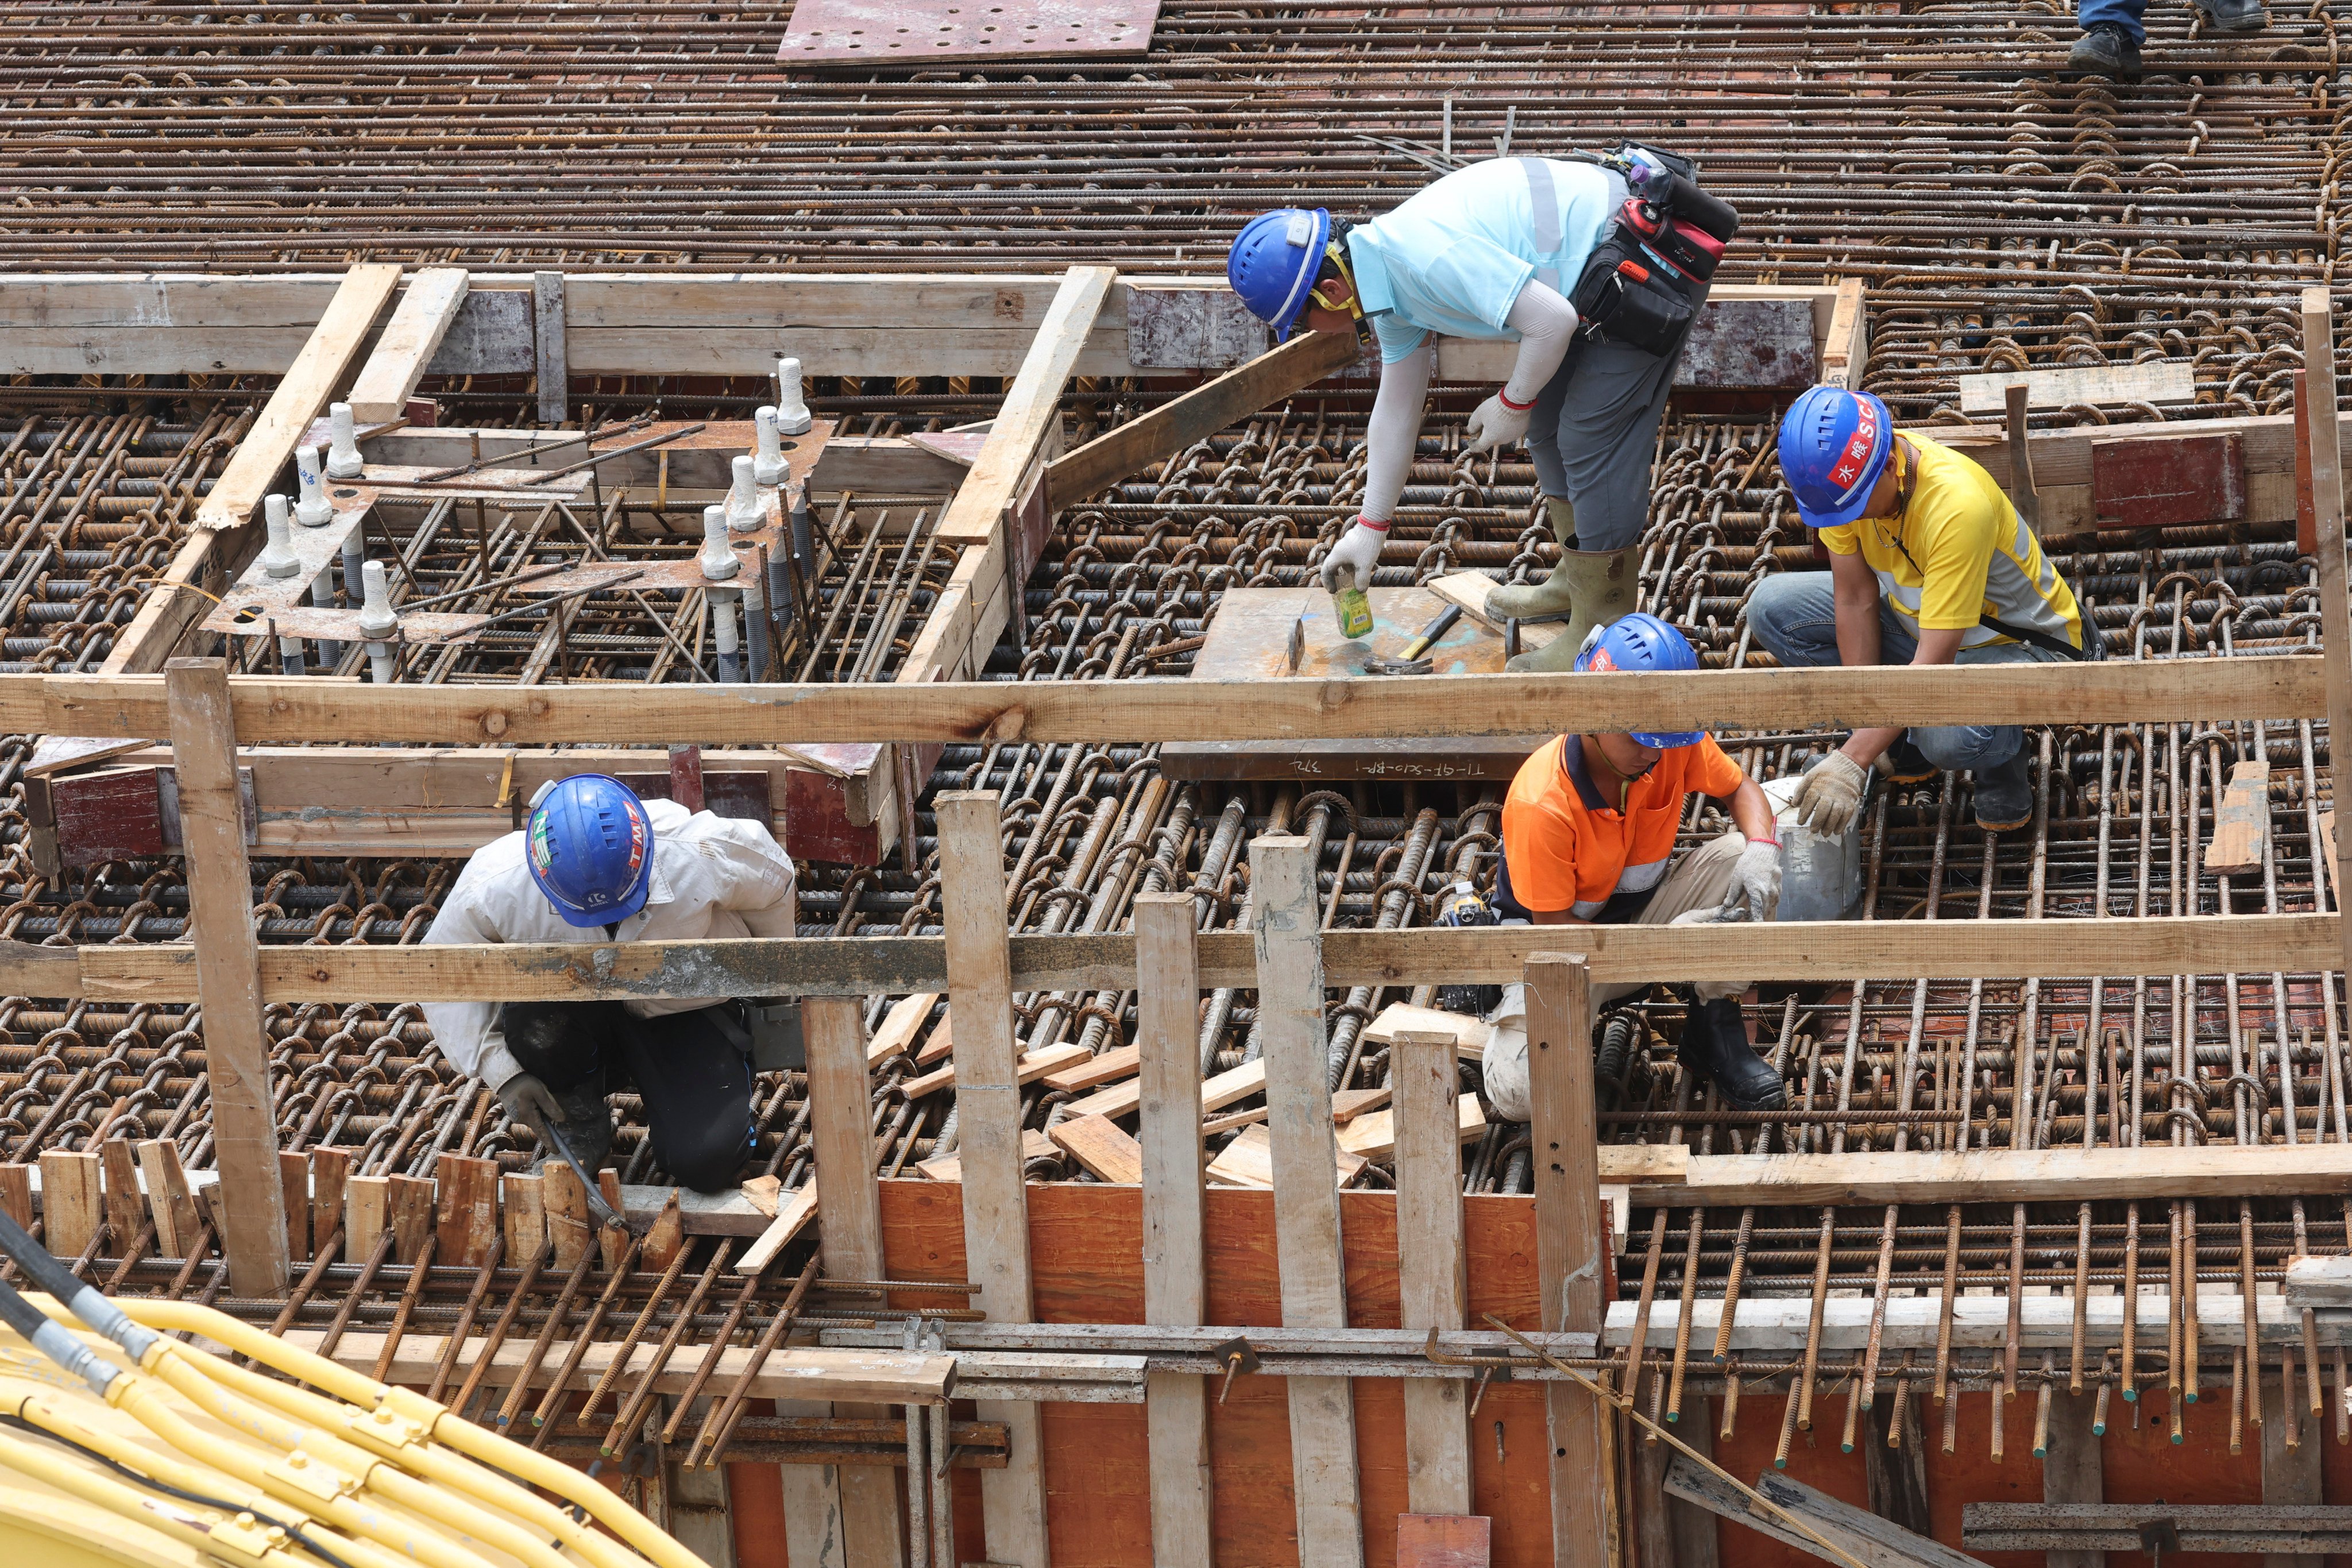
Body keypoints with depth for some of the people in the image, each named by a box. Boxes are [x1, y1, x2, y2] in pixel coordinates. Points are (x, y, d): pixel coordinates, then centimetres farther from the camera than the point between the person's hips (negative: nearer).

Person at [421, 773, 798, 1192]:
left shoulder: (703, 856, -30)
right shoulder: (497, 886, -29)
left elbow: (775, 885, -5)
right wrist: (503, 1073, -17)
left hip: (683, 1012, -1)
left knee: (704, 1164, -22)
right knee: (533, 1023, -37)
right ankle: (577, 1118, -1)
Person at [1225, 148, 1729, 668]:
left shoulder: (1428, 257, -28)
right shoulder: (1388, 274, 5)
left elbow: (1552, 322, -29)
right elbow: (1397, 410, 16)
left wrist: (1512, 405, -11)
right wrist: (1369, 529, 20)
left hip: (1643, 267, -10)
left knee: (1594, 444, -7)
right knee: (1549, 427, 20)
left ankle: (1601, 634, 1)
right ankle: (1575, 582, 36)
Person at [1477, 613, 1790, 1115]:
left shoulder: (1676, 747, -16)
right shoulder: (1539, 805, -32)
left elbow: (1741, 789, 2)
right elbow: (1552, 924, -25)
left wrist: (1761, 848, -23)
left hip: (1645, 908, 5)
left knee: (1743, 859, -21)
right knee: (1522, 1092, -30)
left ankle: (1715, 1031, -7)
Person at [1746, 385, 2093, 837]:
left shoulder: (1957, 506, -38)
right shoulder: (1844, 477, -19)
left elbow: (1935, 662, -37)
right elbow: (1856, 600, -10)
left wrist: (1852, 761, -38)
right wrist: (1867, 717, -14)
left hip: (2022, 643, -7)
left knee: (1949, 736, -39)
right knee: (1773, 607, -8)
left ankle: (2003, 756, 0)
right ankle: (1906, 737, 5)